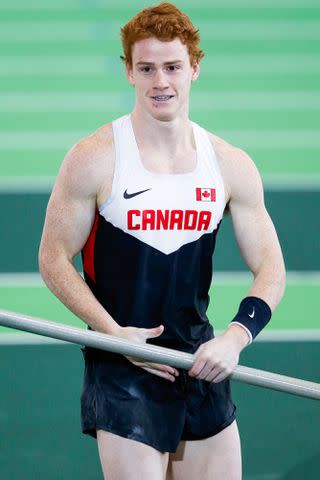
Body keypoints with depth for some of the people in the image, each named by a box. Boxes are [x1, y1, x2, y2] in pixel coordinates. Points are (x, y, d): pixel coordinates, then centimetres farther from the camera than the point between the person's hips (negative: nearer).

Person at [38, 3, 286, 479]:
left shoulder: (231, 166, 3)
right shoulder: (95, 158, -7)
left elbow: (270, 269, 4)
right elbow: (54, 259, -5)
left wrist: (236, 337, -14)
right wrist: (114, 332, -17)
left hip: (203, 364, 4)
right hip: (122, 367, -4)